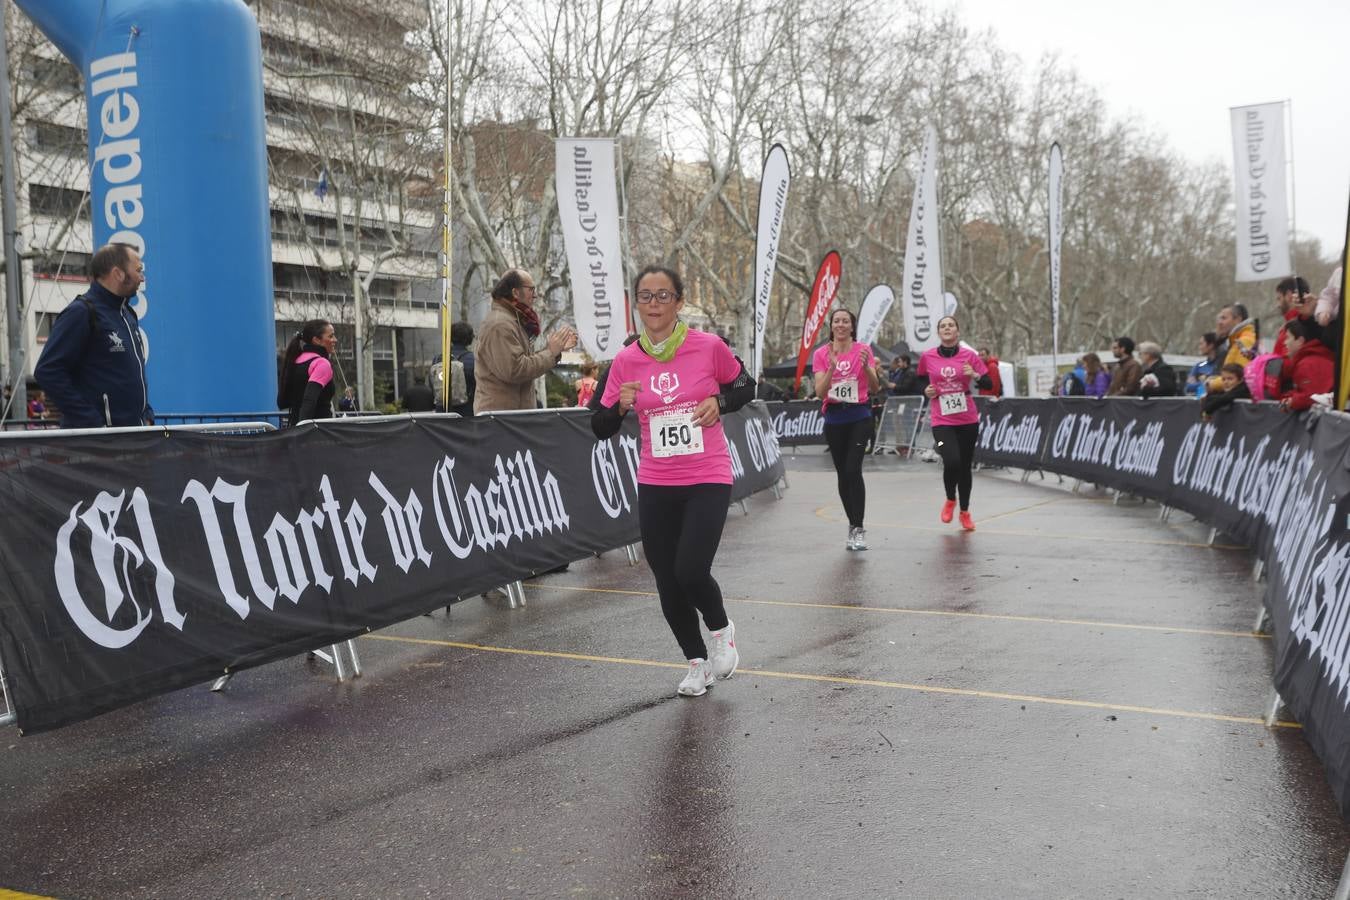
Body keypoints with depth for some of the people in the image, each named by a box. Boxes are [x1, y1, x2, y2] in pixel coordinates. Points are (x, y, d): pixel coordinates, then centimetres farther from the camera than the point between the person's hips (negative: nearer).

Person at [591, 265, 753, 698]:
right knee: (668, 584, 7)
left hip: (708, 480, -3)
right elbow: (601, 429, 3)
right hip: (655, 486, 3)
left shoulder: (709, 346, -7)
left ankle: (722, 629, 17)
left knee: (691, 571, -17)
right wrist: (620, 405, -17)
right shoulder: (626, 361, -1)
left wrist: (719, 403, -11)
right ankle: (697, 661, 31)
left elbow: (746, 387, 9)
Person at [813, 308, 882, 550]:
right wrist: (832, 367, -22)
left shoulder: (863, 350, -1)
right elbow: (820, 392, -7)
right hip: (834, 418, 2)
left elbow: (875, 387, -6)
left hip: (859, 417, -2)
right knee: (842, 474, 7)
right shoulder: (821, 354, 1)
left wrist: (866, 366, -23)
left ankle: (858, 529, -13)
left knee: (853, 469, -16)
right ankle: (853, 525, 20)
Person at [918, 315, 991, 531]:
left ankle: (965, 512, 29)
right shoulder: (927, 357, 0)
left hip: (968, 420, 1)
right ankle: (950, 500, 11)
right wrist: (926, 391, -3)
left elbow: (988, 384, 2)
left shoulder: (970, 355, -1)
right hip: (942, 421, -1)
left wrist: (975, 375, -17)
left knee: (965, 467, 9)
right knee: (952, 462, -20)